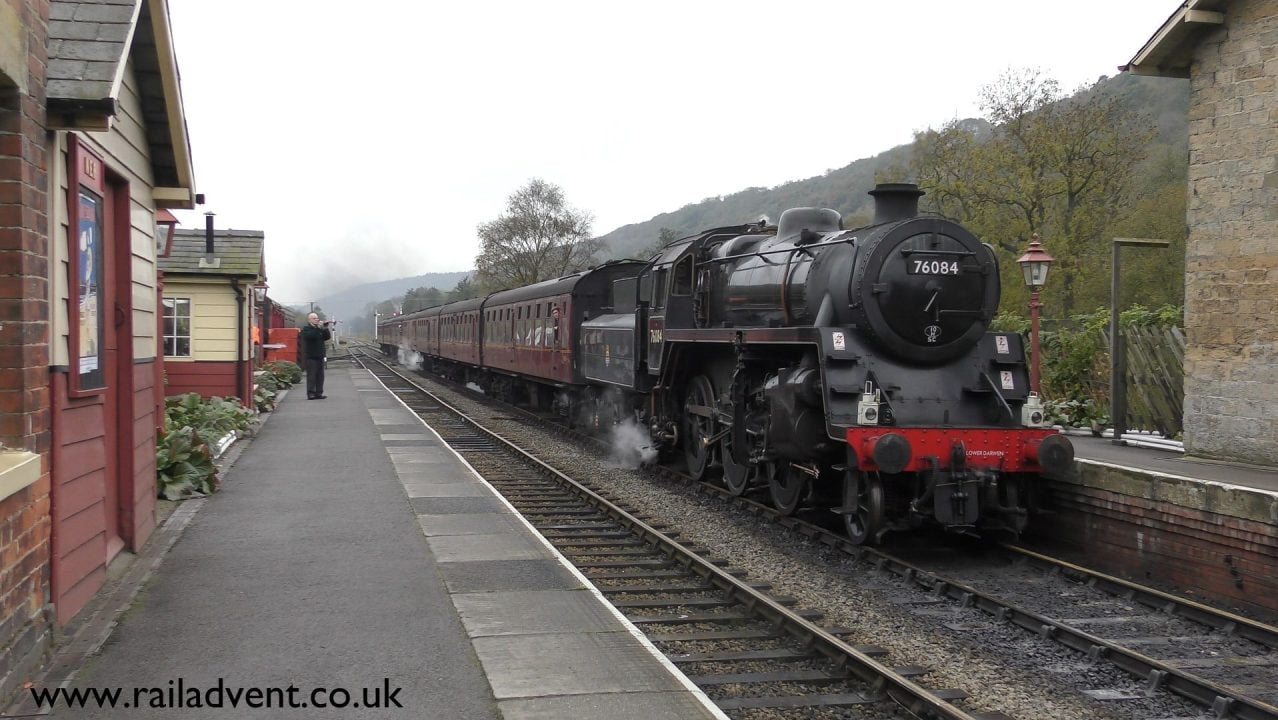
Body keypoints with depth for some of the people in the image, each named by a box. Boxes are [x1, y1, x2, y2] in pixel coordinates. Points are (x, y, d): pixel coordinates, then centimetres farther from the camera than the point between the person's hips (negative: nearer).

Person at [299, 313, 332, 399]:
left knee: (320, 376, 5)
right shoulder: (306, 329, -1)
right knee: (311, 375, -9)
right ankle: (310, 393, -9)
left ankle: (319, 393, 8)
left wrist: (325, 329, -10)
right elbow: (310, 335, -22)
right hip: (310, 357, -7)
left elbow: (327, 337, 5)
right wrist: (318, 328, -23)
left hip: (319, 356, 7)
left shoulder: (320, 329, 18)